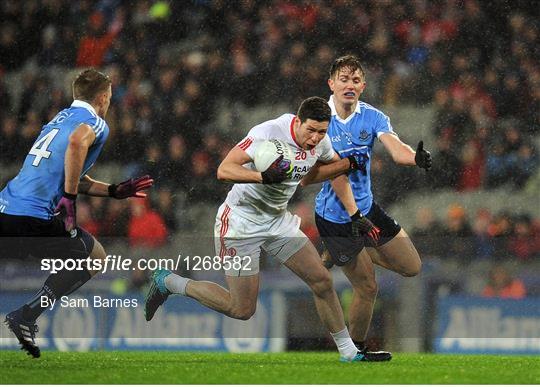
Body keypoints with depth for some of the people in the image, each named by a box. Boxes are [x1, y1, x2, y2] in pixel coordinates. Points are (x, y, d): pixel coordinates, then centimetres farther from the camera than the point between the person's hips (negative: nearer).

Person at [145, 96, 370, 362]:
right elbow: (224, 170, -32)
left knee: (322, 281, 1)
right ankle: (168, 282, 14)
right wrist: (264, 176, -45)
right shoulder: (269, 132, -28)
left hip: (278, 220, 7)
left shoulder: (320, 142, -4)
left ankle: (348, 352, 18)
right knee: (242, 309, -3)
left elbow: (310, 175, 20)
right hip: (241, 222, -7)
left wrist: (350, 163, 3)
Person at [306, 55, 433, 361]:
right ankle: (357, 348, 25)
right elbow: (305, 178, -13)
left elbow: (397, 150, -25)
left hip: (367, 207, 5)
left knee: (412, 267, 12)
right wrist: (334, 166, -31)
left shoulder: (372, 117, -6)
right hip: (335, 218, -5)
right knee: (368, 288, -1)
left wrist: (416, 158, -46)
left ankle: (337, 255, 28)